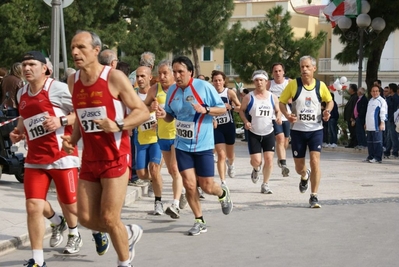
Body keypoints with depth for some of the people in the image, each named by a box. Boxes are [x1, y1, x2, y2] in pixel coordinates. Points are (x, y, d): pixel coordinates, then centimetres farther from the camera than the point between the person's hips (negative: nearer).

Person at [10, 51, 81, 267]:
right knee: (33, 206, -7)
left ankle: (73, 233, 44)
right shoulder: (21, 94, 11)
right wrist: (18, 132, 10)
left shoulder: (57, 88, -10)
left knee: (70, 205, 8)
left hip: (61, 156, -5)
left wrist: (61, 121, -23)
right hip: (34, 159, 5)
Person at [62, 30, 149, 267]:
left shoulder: (114, 77, -12)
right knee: (86, 218, 5)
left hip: (115, 158, -6)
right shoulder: (73, 81, 6)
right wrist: (73, 139, 3)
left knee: (109, 218, -6)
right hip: (89, 159, 6)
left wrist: (118, 126, -27)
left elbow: (143, 112, -11)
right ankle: (129, 233, 33)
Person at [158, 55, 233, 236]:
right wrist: (164, 115, -10)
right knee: (189, 184, -5)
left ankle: (223, 193, 37)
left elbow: (222, 109, -8)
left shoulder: (204, 87, -13)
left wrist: (205, 109, -25)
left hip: (203, 145, -3)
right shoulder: (172, 90, 1)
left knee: (207, 186, 1)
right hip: (182, 145, 3)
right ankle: (199, 222, 11)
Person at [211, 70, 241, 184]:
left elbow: (240, 107, -1)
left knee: (229, 155, 17)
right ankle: (223, 182, -7)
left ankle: (230, 164, 54)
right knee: (221, 155, -11)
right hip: (216, 127, -1)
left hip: (229, 125, 1)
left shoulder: (230, 93, -5)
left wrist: (231, 107, -19)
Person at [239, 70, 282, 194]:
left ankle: (265, 185, 10)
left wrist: (279, 117, -8)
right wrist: (245, 121, -11)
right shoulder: (249, 97, -4)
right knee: (256, 160, -8)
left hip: (269, 133, 2)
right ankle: (256, 170, 31)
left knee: (269, 159, -5)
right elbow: (242, 110, 6)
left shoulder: (273, 97, 2)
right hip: (253, 134, -2)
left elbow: (278, 110, 14)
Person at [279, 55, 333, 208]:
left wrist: (327, 111, -7)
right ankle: (305, 176, 47)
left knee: (315, 161, -15)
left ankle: (314, 197, -5)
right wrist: (287, 115, -17)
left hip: (316, 130, 0)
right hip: (298, 130, 0)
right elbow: (282, 102, 2)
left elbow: (329, 101, 15)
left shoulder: (320, 86, -2)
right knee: (299, 167, 9)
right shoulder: (293, 84, -6)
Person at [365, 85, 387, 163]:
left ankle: (378, 158, -7)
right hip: (369, 126, 9)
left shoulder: (381, 101, -7)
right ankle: (371, 156, 19)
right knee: (370, 141, 11)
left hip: (377, 126, -9)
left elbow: (383, 112, -13)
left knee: (377, 141, -9)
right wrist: (366, 123, 25)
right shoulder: (370, 100, 19)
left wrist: (382, 123, -19)